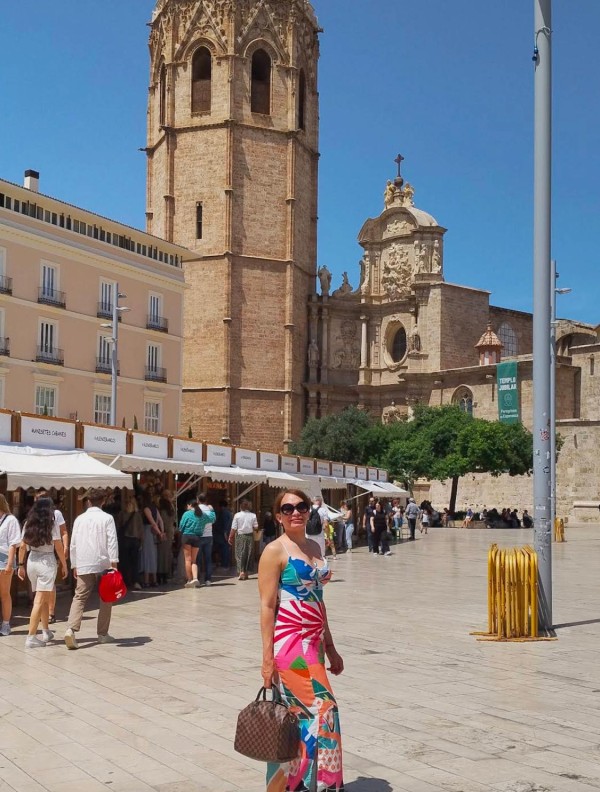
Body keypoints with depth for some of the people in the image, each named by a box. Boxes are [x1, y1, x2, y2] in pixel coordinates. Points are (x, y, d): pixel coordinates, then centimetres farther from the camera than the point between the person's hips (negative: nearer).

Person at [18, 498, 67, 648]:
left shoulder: (28, 524, 7)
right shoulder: (52, 523, -6)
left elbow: (22, 546, 6)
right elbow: (58, 547, -7)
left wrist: (21, 565, 13)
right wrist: (64, 565, 2)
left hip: (32, 561, 5)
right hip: (47, 561, -5)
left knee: (44, 598, 19)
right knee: (39, 601, -5)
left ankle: (46, 632, 27)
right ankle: (31, 638, -8)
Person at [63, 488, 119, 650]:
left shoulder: (79, 519, 9)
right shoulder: (107, 518, -1)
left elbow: (73, 544, 11)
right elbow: (112, 541, -9)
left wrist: (74, 565, 18)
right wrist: (114, 562, -9)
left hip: (83, 565, 2)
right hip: (103, 564, -2)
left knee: (79, 597, 0)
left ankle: (71, 629, -21)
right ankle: (103, 634, 15)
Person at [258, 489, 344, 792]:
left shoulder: (314, 547, 13)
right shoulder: (275, 551, -9)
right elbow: (267, 606, -11)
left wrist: (330, 647, 18)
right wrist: (267, 657, -15)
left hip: (314, 641, 7)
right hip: (289, 641, -7)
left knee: (299, 715, 9)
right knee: (322, 709, -8)